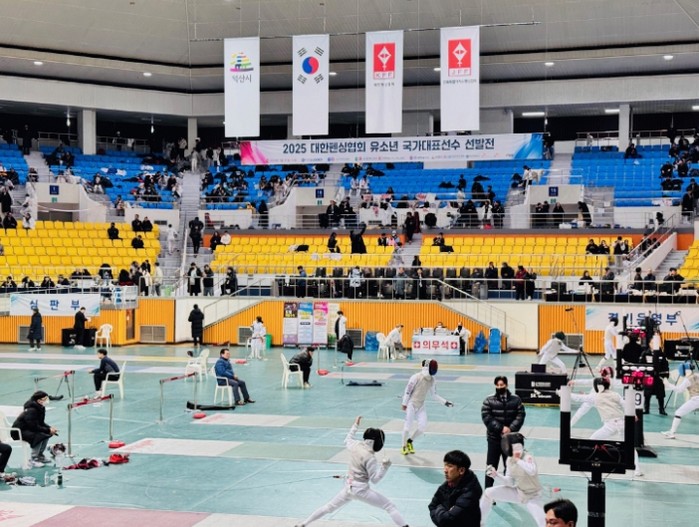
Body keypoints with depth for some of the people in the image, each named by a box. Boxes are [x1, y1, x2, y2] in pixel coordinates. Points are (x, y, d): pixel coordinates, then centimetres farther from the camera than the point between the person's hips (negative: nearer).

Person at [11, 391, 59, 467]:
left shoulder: (40, 408, 2)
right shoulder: (31, 410, -27)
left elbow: (41, 423, 10)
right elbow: (34, 427, -28)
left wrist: (50, 428, -8)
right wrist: (48, 430, -24)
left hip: (28, 429, 10)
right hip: (19, 432, -10)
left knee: (47, 434, 1)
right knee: (39, 436, -29)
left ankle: (40, 455, 12)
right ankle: (34, 459, -18)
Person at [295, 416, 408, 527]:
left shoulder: (355, 445, -4)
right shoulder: (369, 457, -22)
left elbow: (347, 440, 22)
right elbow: (375, 479, -17)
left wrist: (356, 425, 30)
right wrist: (384, 466, -27)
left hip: (349, 487, 7)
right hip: (361, 489, -7)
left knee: (329, 507, 22)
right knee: (390, 506, 1)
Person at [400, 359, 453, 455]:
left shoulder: (432, 380, 1)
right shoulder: (416, 377, -18)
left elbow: (434, 394, 12)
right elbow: (407, 390, -13)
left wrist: (445, 402, 4)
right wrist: (404, 403, -13)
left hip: (421, 406, 5)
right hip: (411, 404, -5)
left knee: (423, 426, -5)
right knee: (408, 426, -7)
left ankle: (410, 441, 20)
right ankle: (404, 446, 13)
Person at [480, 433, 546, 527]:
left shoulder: (527, 457, -28)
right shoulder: (509, 460, -7)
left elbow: (532, 471, -50)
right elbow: (510, 482, -2)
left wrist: (518, 460, -47)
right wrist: (496, 475, -15)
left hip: (533, 496, -6)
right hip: (518, 492, 6)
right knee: (489, 493, 0)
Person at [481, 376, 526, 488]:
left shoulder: (516, 400, 1)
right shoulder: (489, 400, -3)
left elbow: (520, 416, -3)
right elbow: (486, 417, -10)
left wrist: (511, 429, -17)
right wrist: (501, 428, -18)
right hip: (494, 438, -1)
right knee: (491, 465, 3)